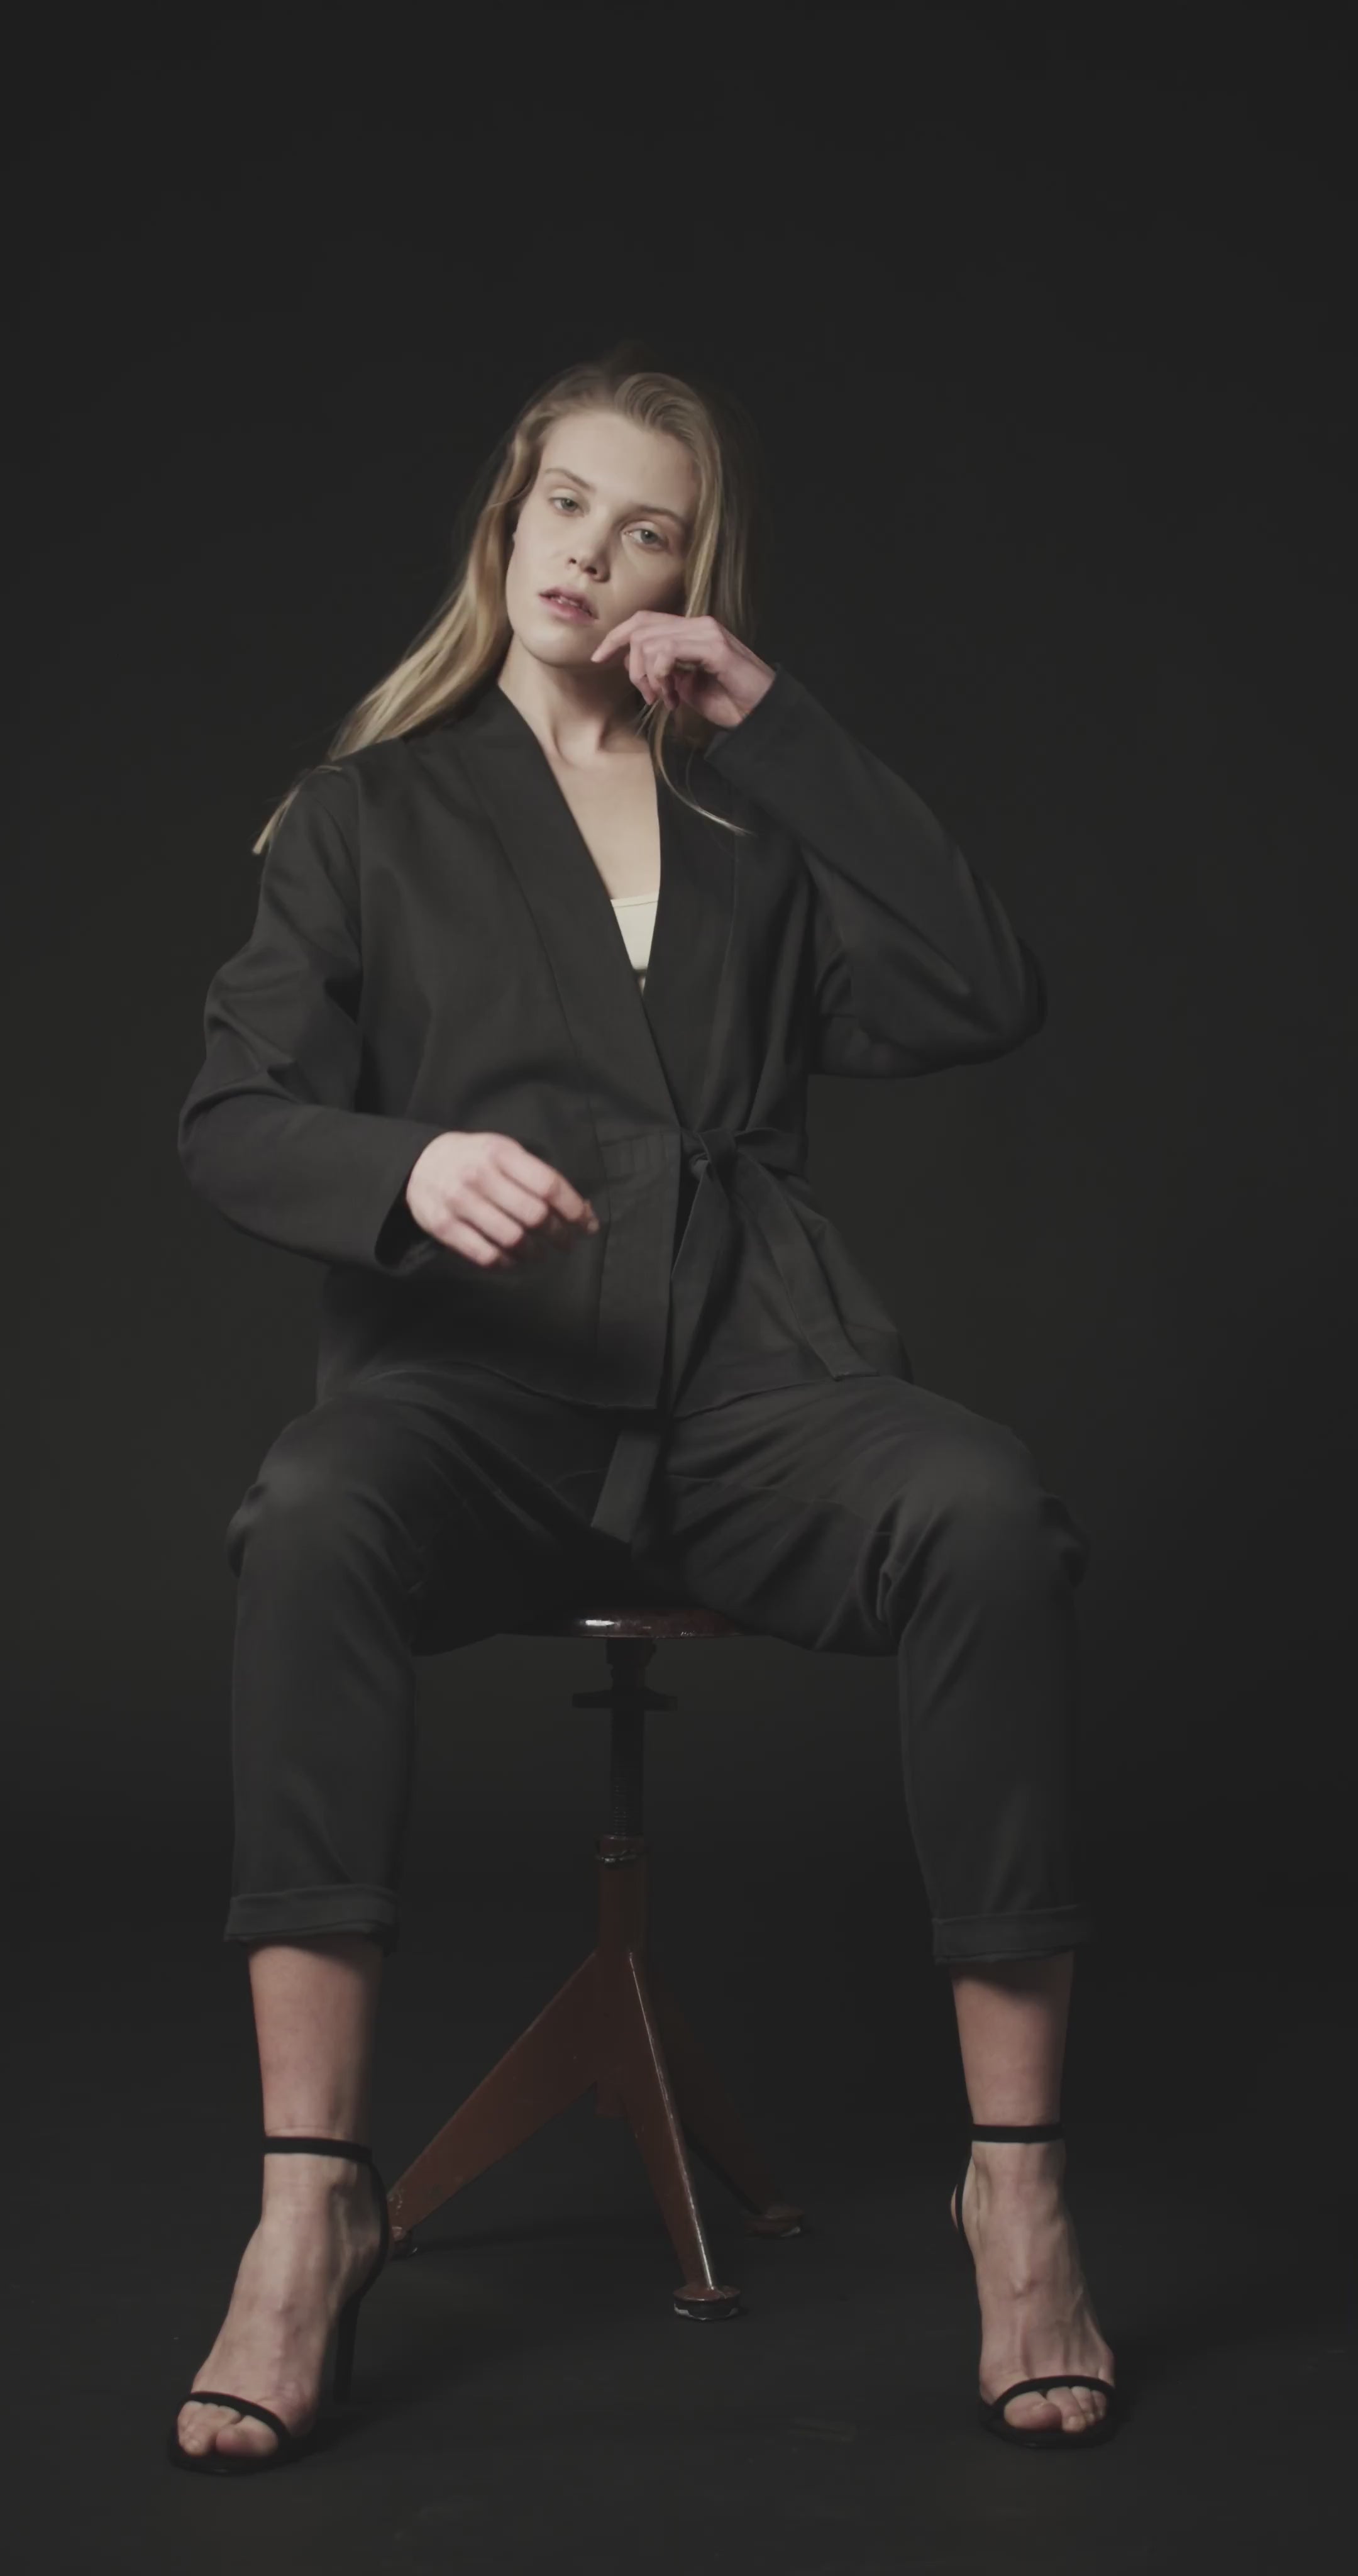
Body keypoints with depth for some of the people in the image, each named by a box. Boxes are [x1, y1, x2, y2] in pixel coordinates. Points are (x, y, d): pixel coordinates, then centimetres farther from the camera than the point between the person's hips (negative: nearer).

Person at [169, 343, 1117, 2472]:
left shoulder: (760, 820, 21)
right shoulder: (377, 811, 18)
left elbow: (988, 1000, 4)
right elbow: (233, 1121, 7)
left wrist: (780, 725, 4)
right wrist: (411, 1165, -16)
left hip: (748, 1393, 1)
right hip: (476, 1380, -1)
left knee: (994, 1520, -32)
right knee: (314, 1528, -36)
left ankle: (1018, 2178, -25)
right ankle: (312, 2197, -33)